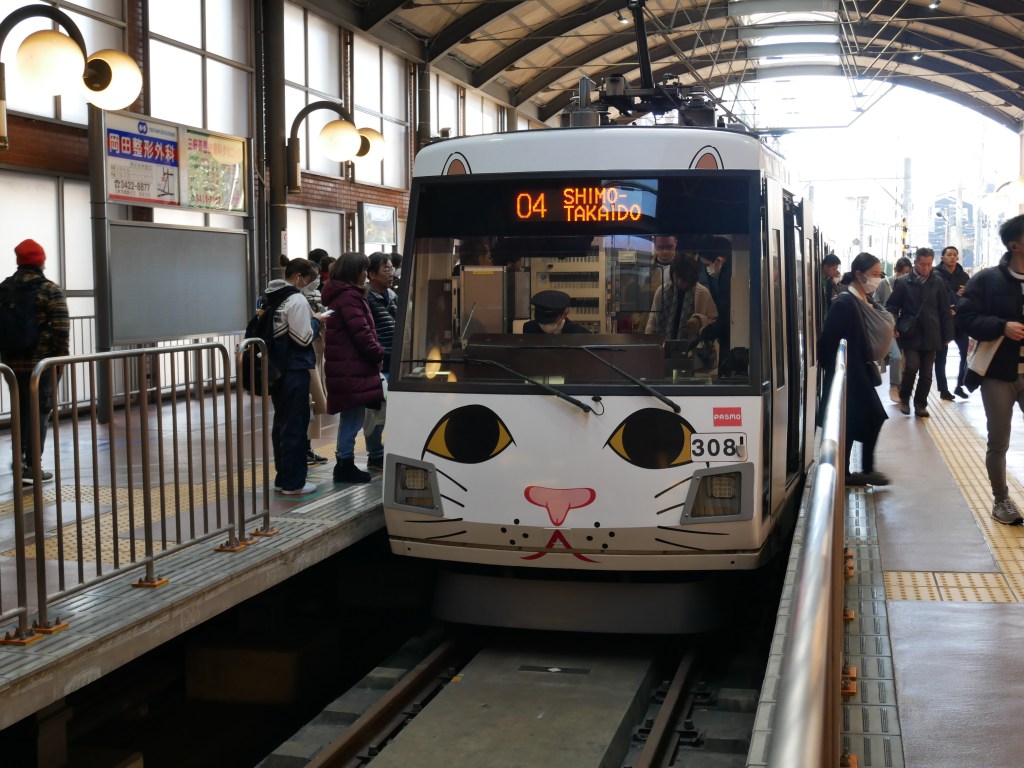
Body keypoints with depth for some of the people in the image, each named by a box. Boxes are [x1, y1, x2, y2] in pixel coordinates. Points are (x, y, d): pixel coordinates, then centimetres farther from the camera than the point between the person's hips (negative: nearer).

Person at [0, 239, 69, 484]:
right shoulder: (49, 289, -9)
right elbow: (61, 327, -14)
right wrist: (61, 356, -4)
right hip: (41, 362, -5)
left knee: (20, 410, 18)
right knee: (39, 411, 0)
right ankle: (31, 467, -1)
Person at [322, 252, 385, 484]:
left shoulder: (338, 295, 17)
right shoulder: (349, 297, -14)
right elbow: (361, 333, -19)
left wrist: (374, 355, 15)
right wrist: (379, 355, -7)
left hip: (344, 366, 10)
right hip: (353, 367, -10)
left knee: (351, 415, 15)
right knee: (353, 416, -5)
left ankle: (344, 464, 19)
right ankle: (345, 463, -1)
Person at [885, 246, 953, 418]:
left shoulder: (938, 283, 3)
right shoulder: (903, 282, -1)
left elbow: (944, 311, 5)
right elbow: (892, 306, 4)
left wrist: (947, 335, 3)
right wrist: (893, 326, -11)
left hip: (931, 336, 2)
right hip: (910, 334, -2)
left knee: (926, 373, 6)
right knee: (911, 367, -12)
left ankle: (920, 404, 20)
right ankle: (904, 398, 11)